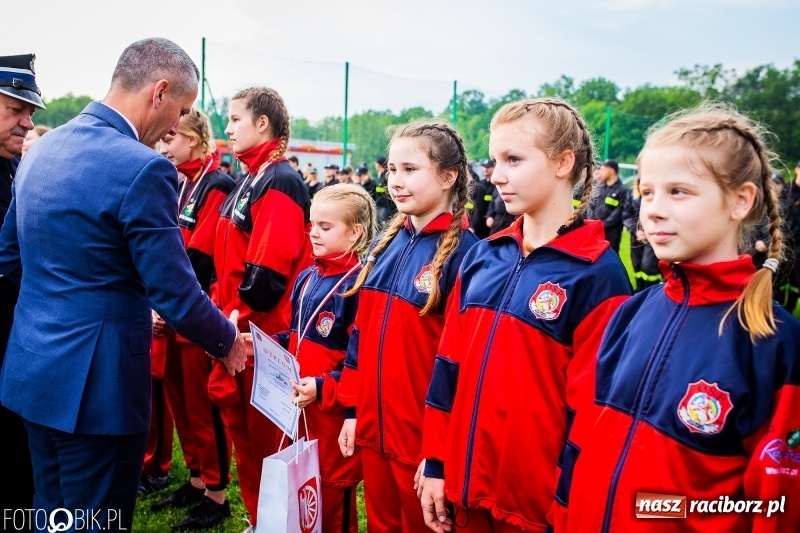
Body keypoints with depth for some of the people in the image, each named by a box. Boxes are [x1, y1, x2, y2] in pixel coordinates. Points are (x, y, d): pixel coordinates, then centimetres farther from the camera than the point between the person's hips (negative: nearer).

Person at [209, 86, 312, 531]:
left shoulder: (281, 181, -15)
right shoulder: (251, 180, 14)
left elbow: (266, 270, -23)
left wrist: (236, 319, -15)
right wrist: (221, 309, 10)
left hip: (264, 333, -9)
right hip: (239, 329, 9)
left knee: (265, 433, 4)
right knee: (241, 421, 18)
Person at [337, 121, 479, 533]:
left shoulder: (464, 251, -15)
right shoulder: (386, 243, 6)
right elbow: (361, 331, 10)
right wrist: (352, 408, 9)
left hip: (425, 436, -6)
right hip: (374, 425, 6)